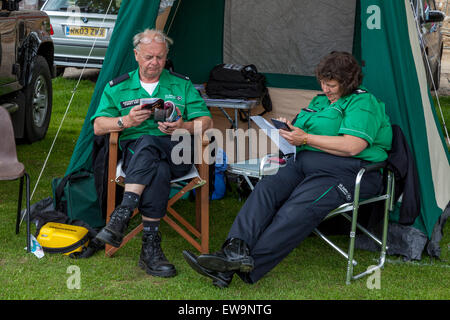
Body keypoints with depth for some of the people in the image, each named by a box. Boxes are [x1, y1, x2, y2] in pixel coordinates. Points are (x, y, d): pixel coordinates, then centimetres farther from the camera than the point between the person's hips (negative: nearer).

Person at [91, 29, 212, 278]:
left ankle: (123, 213, -43)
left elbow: (206, 121, 9)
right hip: (134, 151, 0)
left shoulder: (182, 85, 18)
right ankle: (150, 245, -40)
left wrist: (184, 127, -13)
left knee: (147, 143, -38)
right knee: (158, 171, -38)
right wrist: (126, 121, -11)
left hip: (176, 153, 0)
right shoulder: (118, 88, 17)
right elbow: (98, 127, 8)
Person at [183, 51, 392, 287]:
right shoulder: (320, 100, 24)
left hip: (346, 172, -8)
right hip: (304, 164, 8)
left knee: (299, 208, -31)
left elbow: (352, 146, -17)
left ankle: (248, 264, -40)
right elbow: (303, 132, 34)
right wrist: (290, 128, 8)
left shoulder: (364, 104, -3)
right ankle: (235, 251, -38)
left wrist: (305, 139, -14)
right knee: (266, 189, -21)